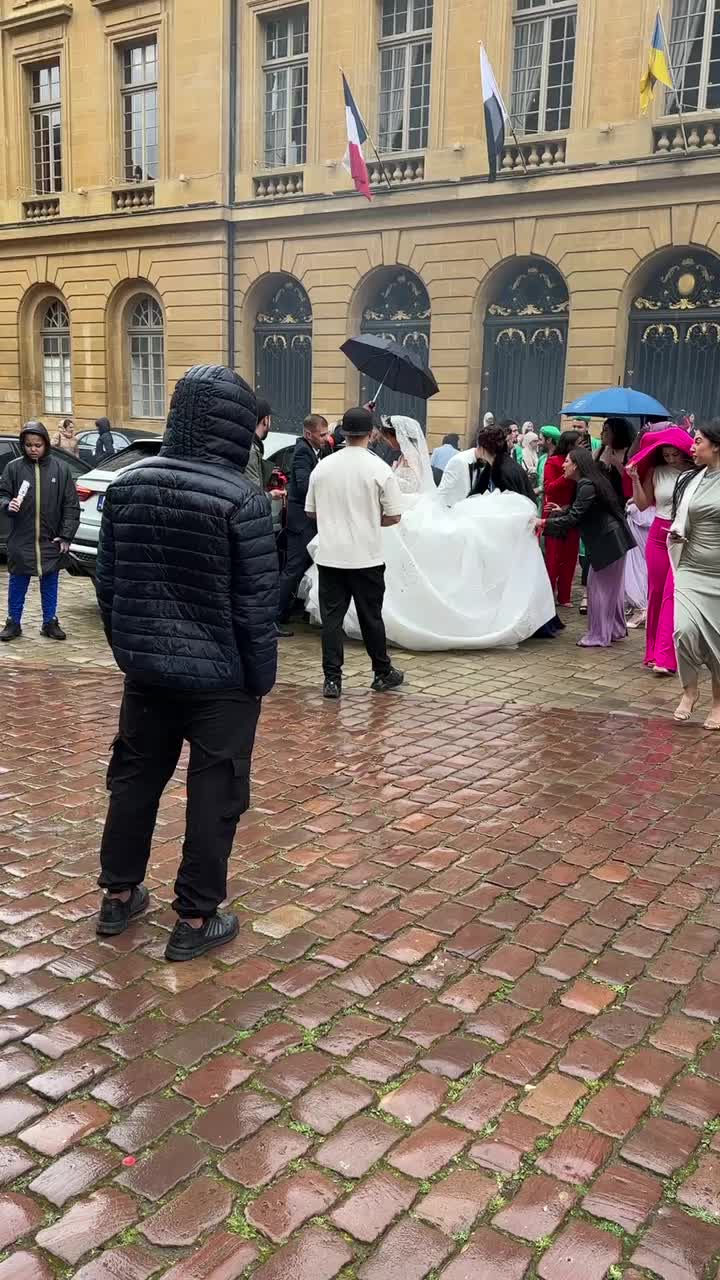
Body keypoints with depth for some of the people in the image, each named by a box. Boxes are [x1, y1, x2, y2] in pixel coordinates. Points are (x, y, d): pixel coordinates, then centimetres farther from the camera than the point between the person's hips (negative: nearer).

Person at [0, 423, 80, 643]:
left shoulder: (60, 468, -1)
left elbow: (71, 505, 0)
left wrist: (66, 536, -5)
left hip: (51, 541, 0)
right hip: (20, 540, 0)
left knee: (50, 583, 11)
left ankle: (50, 622, 23)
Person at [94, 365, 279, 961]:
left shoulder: (128, 485, 0)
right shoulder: (242, 499, -17)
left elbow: (108, 583, 7)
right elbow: (256, 606, -15)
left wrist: (128, 649, 18)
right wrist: (261, 677, -3)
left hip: (146, 667, 6)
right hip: (221, 675, -5)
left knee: (136, 777, 19)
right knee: (215, 793, 7)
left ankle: (118, 895, 34)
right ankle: (195, 920, 17)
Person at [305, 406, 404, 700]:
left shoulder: (323, 467, 2)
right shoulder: (379, 469, -8)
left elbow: (310, 511, 10)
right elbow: (393, 516, -5)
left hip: (329, 555, 2)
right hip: (366, 557, -2)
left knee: (331, 618, 5)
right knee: (371, 617, 10)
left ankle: (332, 680, 2)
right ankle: (383, 674, 24)